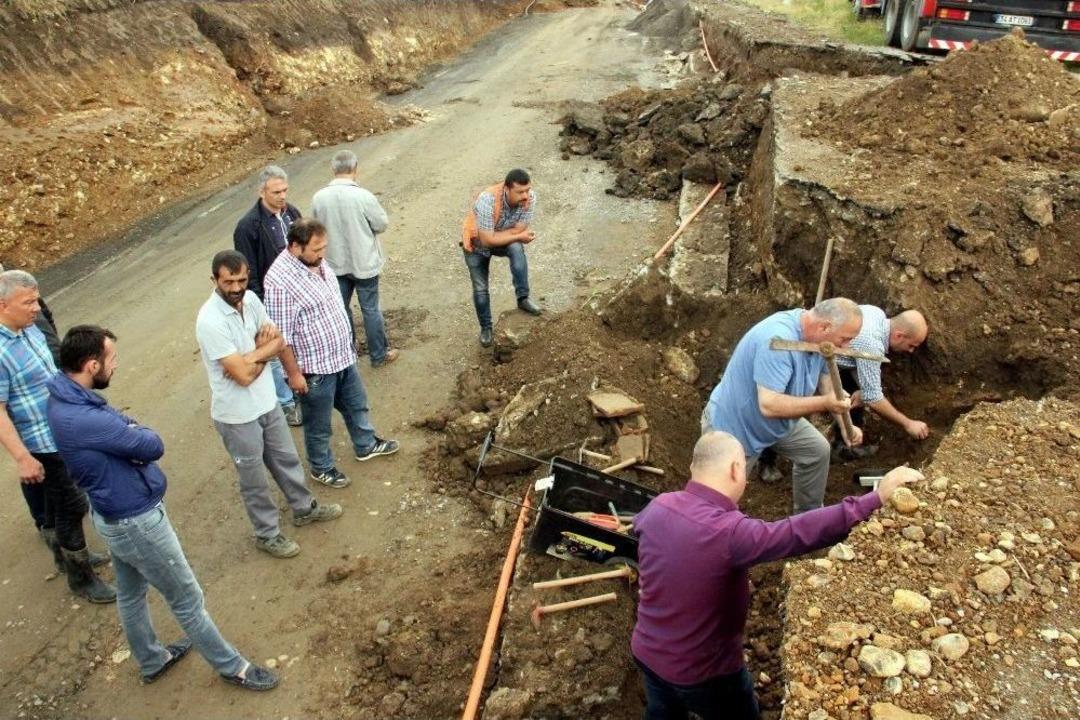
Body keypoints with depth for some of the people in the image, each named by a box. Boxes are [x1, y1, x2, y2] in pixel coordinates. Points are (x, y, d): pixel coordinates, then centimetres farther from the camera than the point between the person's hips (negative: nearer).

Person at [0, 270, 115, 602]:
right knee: (72, 506, 3)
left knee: (58, 499, 24)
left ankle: (65, 555, 44)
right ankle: (81, 578, 19)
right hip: (43, 443, -8)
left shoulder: (30, 330, 0)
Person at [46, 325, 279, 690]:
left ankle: (151, 660, 49)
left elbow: (123, 430, 1)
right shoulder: (82, 420, -36)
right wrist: (138, 434, -5)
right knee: (187, 599, 8)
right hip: (136, 520, -10)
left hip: (116, 514, 10)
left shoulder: (66, 395, -4)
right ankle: (231, 666, 26)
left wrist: (130, 434, -20)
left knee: (131, 592, 27)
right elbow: (153, 445, -25)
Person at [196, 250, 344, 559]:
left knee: (287, 459, 25)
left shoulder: (250, 299, -6)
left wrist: (252, 357, -18)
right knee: (254, 479, 14)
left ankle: (304, 508, 49)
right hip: (237, 415, -7)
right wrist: (263, 349, -11)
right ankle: (267, 534, 35)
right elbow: (243, 375, -28)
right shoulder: (210, 322, -29)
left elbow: (278, 341, 2)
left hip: (267, 402, 7)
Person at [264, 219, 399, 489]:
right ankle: (321, 468, 37)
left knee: (356, 404, 27)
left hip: (342, 355, 8)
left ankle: (366, 445, 50)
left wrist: (348, 344, 20)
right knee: (319, 424, 14)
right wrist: (294, 373, -18)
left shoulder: (316, 261, -2)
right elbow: (281, 336, -24)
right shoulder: (280, 281, -29)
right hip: (315, 367, -8)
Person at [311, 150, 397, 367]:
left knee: (341, 308, 18)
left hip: (335, 263, 3)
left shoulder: (318, 198, -12)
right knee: (370, 309, 10)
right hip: (363, 262, -3)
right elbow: (382, 225, -10)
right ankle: (379, 355, 23)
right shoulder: (364, 197, -22)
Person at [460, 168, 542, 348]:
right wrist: (519, 236, -30)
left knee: (517, 249, -30)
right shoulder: (487, 200, -40)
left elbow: (519, 229, -22)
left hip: (505, 240, 2)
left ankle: (523, 299, -18)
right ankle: (486, 327, 25)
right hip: (476, 243, -2)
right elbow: (487, 240, -37)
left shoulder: (530, 197, -27)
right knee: (480, 288, 3)